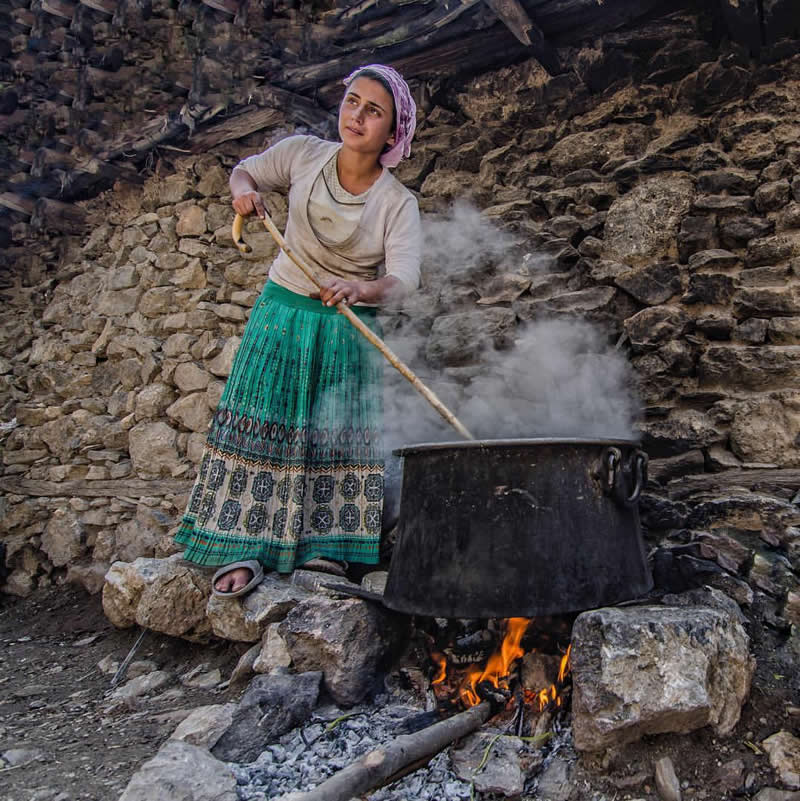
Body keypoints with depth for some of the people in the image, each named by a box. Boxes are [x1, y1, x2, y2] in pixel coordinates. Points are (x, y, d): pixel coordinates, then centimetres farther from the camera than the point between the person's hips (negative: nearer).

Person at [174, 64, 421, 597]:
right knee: (262, 424, -4)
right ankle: (245, 550, 2)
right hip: (283, 310, 1)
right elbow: (247, 170, 13)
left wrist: (362, 289, -44)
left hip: (349, 327, 0)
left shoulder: (399, 204, -10)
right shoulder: (302, 154, -4)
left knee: (340, 433, -1)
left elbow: (404, 278, -23)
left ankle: (319, 544, 13)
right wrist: (245, 190, -11)